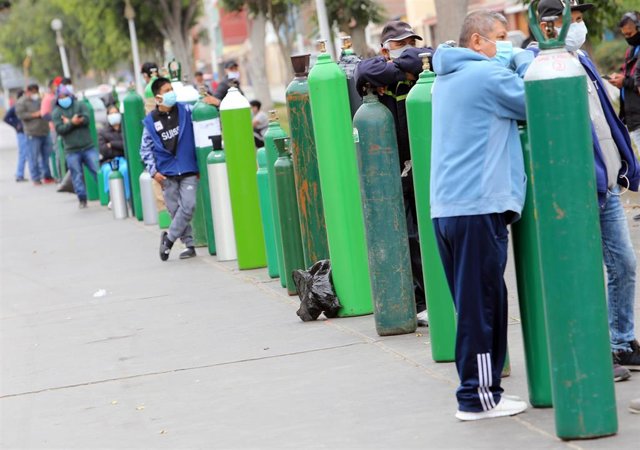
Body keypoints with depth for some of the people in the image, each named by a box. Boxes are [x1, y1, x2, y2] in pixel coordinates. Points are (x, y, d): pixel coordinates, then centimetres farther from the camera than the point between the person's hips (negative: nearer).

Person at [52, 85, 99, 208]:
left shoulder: (80, 105, 5)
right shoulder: (56, 112, 4)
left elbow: (86, 119, -11)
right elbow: (59, 129, -9)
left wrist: (69, 123, -12)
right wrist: (72, 123, -19)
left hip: (88, 147, 0)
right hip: (71, 151, 0)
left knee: (98, 170, -3)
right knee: (77, 176, 3)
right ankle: (82, 199, 12)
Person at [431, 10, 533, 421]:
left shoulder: (446, 78, 18)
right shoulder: (487, 74, -10)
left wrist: (515, 59, 15)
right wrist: (523, 59, 8)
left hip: (446, 208, 9)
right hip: (480, 206, -9)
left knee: (472, 303, 13)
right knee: (482, 303, -4)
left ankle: (479, 387, 17)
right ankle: (478, 397, 0)